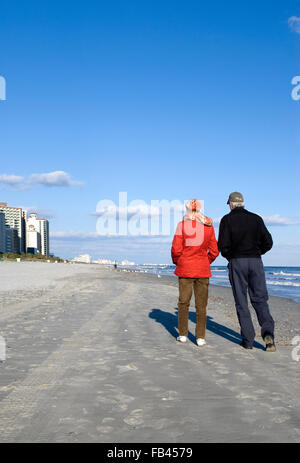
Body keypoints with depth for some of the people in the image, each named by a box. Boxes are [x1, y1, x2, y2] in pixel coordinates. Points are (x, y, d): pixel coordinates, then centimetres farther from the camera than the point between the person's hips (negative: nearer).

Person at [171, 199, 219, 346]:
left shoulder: (182, 225, -6)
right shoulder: (208, 226, 0)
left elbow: (176, 249, -8)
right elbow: (214, 251, 2)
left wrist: (177, 262, 10)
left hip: (185, 268, -1)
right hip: (203, 269, 1)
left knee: (183, 302, 11)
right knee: (201, 305, 7)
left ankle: (183, 334, 15)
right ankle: (200, 337, 8)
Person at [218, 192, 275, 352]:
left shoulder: (227, 220, 0)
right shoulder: (256, 218, 8)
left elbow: (223, 245, -8)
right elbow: (268, 242, 5)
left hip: (237, 262, -2)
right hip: (256, 261, 2)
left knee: (241, 302, 6)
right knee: (260, 299, 7)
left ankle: (248, 339, 6)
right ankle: (268, 332, -13)